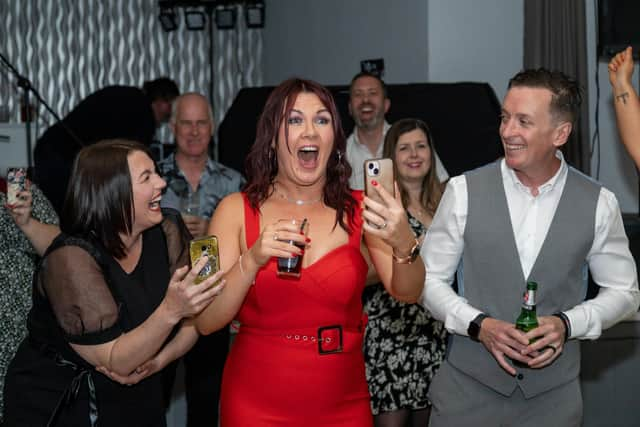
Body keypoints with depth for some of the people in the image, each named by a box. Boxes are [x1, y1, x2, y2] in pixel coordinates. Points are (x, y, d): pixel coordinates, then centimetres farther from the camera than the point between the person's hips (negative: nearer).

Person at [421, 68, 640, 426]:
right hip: (469, 386, -1)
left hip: (553, 394, 1)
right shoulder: (464, 191, -6)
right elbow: (429, 278, 1)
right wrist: (478, 325, -15)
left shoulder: (598, 203, -4)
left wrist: (567, 324, -11)